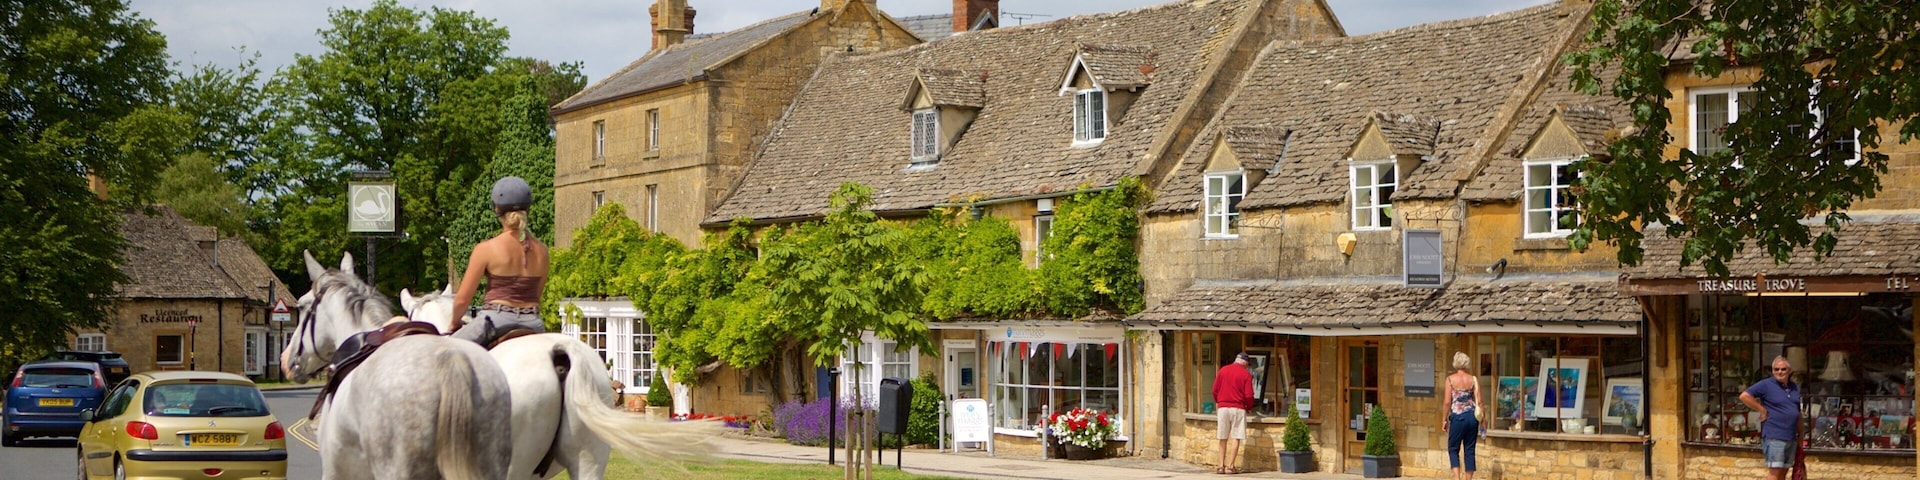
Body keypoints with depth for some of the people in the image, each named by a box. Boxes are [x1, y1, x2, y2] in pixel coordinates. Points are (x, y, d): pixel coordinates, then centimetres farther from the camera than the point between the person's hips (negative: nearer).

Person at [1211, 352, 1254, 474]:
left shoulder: (1223, 370, 6)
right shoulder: (1246, 374, -3)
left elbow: (1215, 389, 6)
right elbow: (1249, 395, -8)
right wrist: (1249, 406, 11)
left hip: (1223, 408, 3)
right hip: (1238, 408, -3)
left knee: (1223, 439, 9)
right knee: (1236, 439, 1)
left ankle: (1221, 465, 5)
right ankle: (1230, 466, -4)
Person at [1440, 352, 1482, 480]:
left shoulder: (1450, 379, -5)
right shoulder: (1474, 379, 2)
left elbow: (1448, 402, -6)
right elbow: (1478, 401, -1)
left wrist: (1445, 419, 3)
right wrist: (1480, 419, 8)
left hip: (1457, 416, -3)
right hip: (1472, 416, 3)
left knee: (1453, 449, 7)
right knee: (1469, 450, 9)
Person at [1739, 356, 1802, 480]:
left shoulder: (1795, 388, 15)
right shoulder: (1766, 385, -6)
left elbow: (1798, 414, 23)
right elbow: (1744, 396, -13)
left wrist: (1799, 436, 20)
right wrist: (1762, 410, -12)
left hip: (1791, 437, 7)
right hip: (1774, 437, -7)